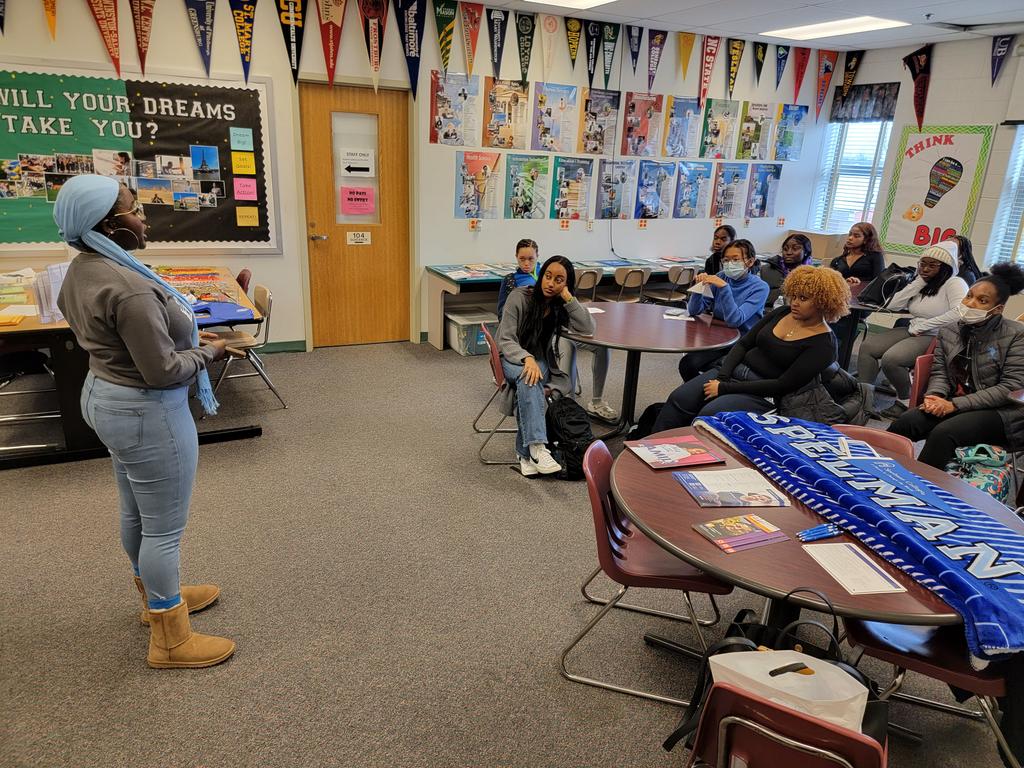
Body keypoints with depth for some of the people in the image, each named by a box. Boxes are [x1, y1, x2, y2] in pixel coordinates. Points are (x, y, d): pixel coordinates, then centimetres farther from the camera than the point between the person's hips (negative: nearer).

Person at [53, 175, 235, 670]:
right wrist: (208, 351, -8)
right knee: (165, 527, 2)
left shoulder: (82, 272, 4)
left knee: (137, 512, 24)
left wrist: (186, 333, 5)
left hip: (105, 397, 10)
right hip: (147, 412, -10)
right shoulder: (128, 288, -28)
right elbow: (164, 371, -25)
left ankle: (155, 596, 44)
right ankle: (169, 641, 17)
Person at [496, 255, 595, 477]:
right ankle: (537, 448, -49)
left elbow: (588, 328, -15)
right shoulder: (519, 297, -10)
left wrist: (568, 297, -19)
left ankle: (524, 452, -28)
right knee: (528, 378, -38)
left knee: (530, 382, -34)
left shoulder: (562, 306, 1)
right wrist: (527, 358, -32)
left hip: (543, 361, 3)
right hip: (512, 357, -2)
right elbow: (505, 340, -13)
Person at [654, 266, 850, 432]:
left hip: (765, 395, -6)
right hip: (735, 371, 6)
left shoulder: (824, 344, -9)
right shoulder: (782, 313, 10)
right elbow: (743, 344, 11)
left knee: (708, 414, -30)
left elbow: (783, 385, -16)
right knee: (678, 399, -15)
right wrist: (722, 377, -8)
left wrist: (725, 388, -17)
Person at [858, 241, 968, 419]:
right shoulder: (922, 282, 14)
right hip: (911, 331, 8)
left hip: (936, 338, -8)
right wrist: (919, 282, -2)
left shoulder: (955, 283, -9)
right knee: (867, 346, -10)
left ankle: (906, 400, -5)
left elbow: (960, 313, -27)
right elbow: (893, 305, 4)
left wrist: (923, 326, -20)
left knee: (890, 359, -30)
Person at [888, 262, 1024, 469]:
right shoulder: (948, 332, 11)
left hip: (1001, 412, -4)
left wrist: (955, 404, -17)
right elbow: (939, 372, 10)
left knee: (943, 433, -33)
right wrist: (934, 396, -15)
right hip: (954, 405, 5)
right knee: (903, 424, -24)